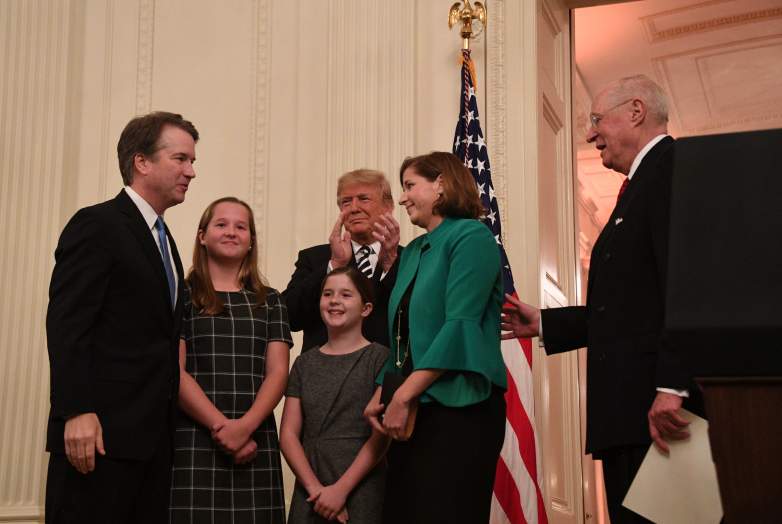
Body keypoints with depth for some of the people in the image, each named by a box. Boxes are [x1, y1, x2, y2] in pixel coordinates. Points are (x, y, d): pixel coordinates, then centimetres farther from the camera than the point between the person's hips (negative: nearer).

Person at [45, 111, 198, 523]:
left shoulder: (162, 239, 20)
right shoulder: (96, 225, -6)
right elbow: (65, 324, -14)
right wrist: (77, 412, -22)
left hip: (152, 435, 8)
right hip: (100, 431, -8)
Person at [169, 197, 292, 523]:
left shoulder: (270, 301, 13)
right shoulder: (181, 295, 5)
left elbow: (278, 372, 4)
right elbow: (174, 371, -4)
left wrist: (245, 426, -12)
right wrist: (220, 426, -13)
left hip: (256, 440, 2)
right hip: (194, 439, -2)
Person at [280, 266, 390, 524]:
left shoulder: (379, 357, -2)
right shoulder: (305, 363, 10)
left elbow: (381, 435, -8)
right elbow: (288, 434, 3)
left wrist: (342, 489, -14)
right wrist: (314, 487, -10)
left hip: (361, 491, -3)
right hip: (310, 493, 3)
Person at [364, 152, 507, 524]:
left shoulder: (471, 237, -6)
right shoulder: (412, 251, 17)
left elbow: (460, 325, -16)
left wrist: (403, 396, -18)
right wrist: (381, 395, 4)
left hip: (458, 408, -8)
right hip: (412, 410, 8)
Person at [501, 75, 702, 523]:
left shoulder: (671, 164, -6)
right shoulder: (643, 183, 24)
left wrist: (672, 386, -25)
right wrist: (543, 323, 25)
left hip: (661, 408, -10)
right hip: (629, 410, 10)